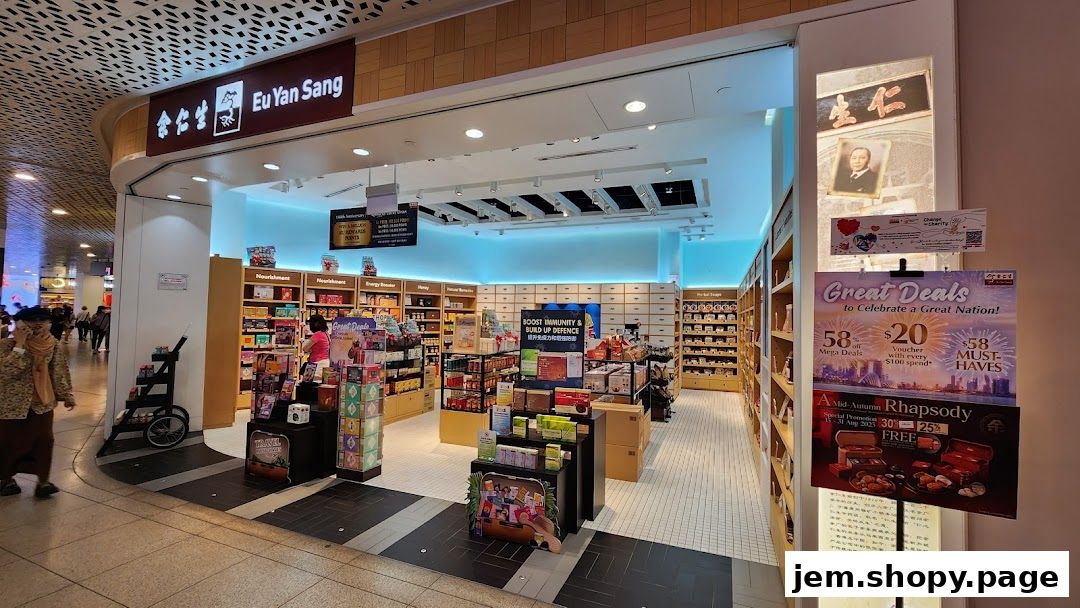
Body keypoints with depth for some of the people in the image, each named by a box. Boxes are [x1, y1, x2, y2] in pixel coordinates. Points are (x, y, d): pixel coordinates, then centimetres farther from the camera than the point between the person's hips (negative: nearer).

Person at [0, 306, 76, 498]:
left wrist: (67, 395, 7)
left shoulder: (53, 345, -3)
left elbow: (60, 372, 6)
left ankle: (43, 481, 14)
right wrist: (20, 345, -29)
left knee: (44, 440, 4)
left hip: (42, 403, 3)